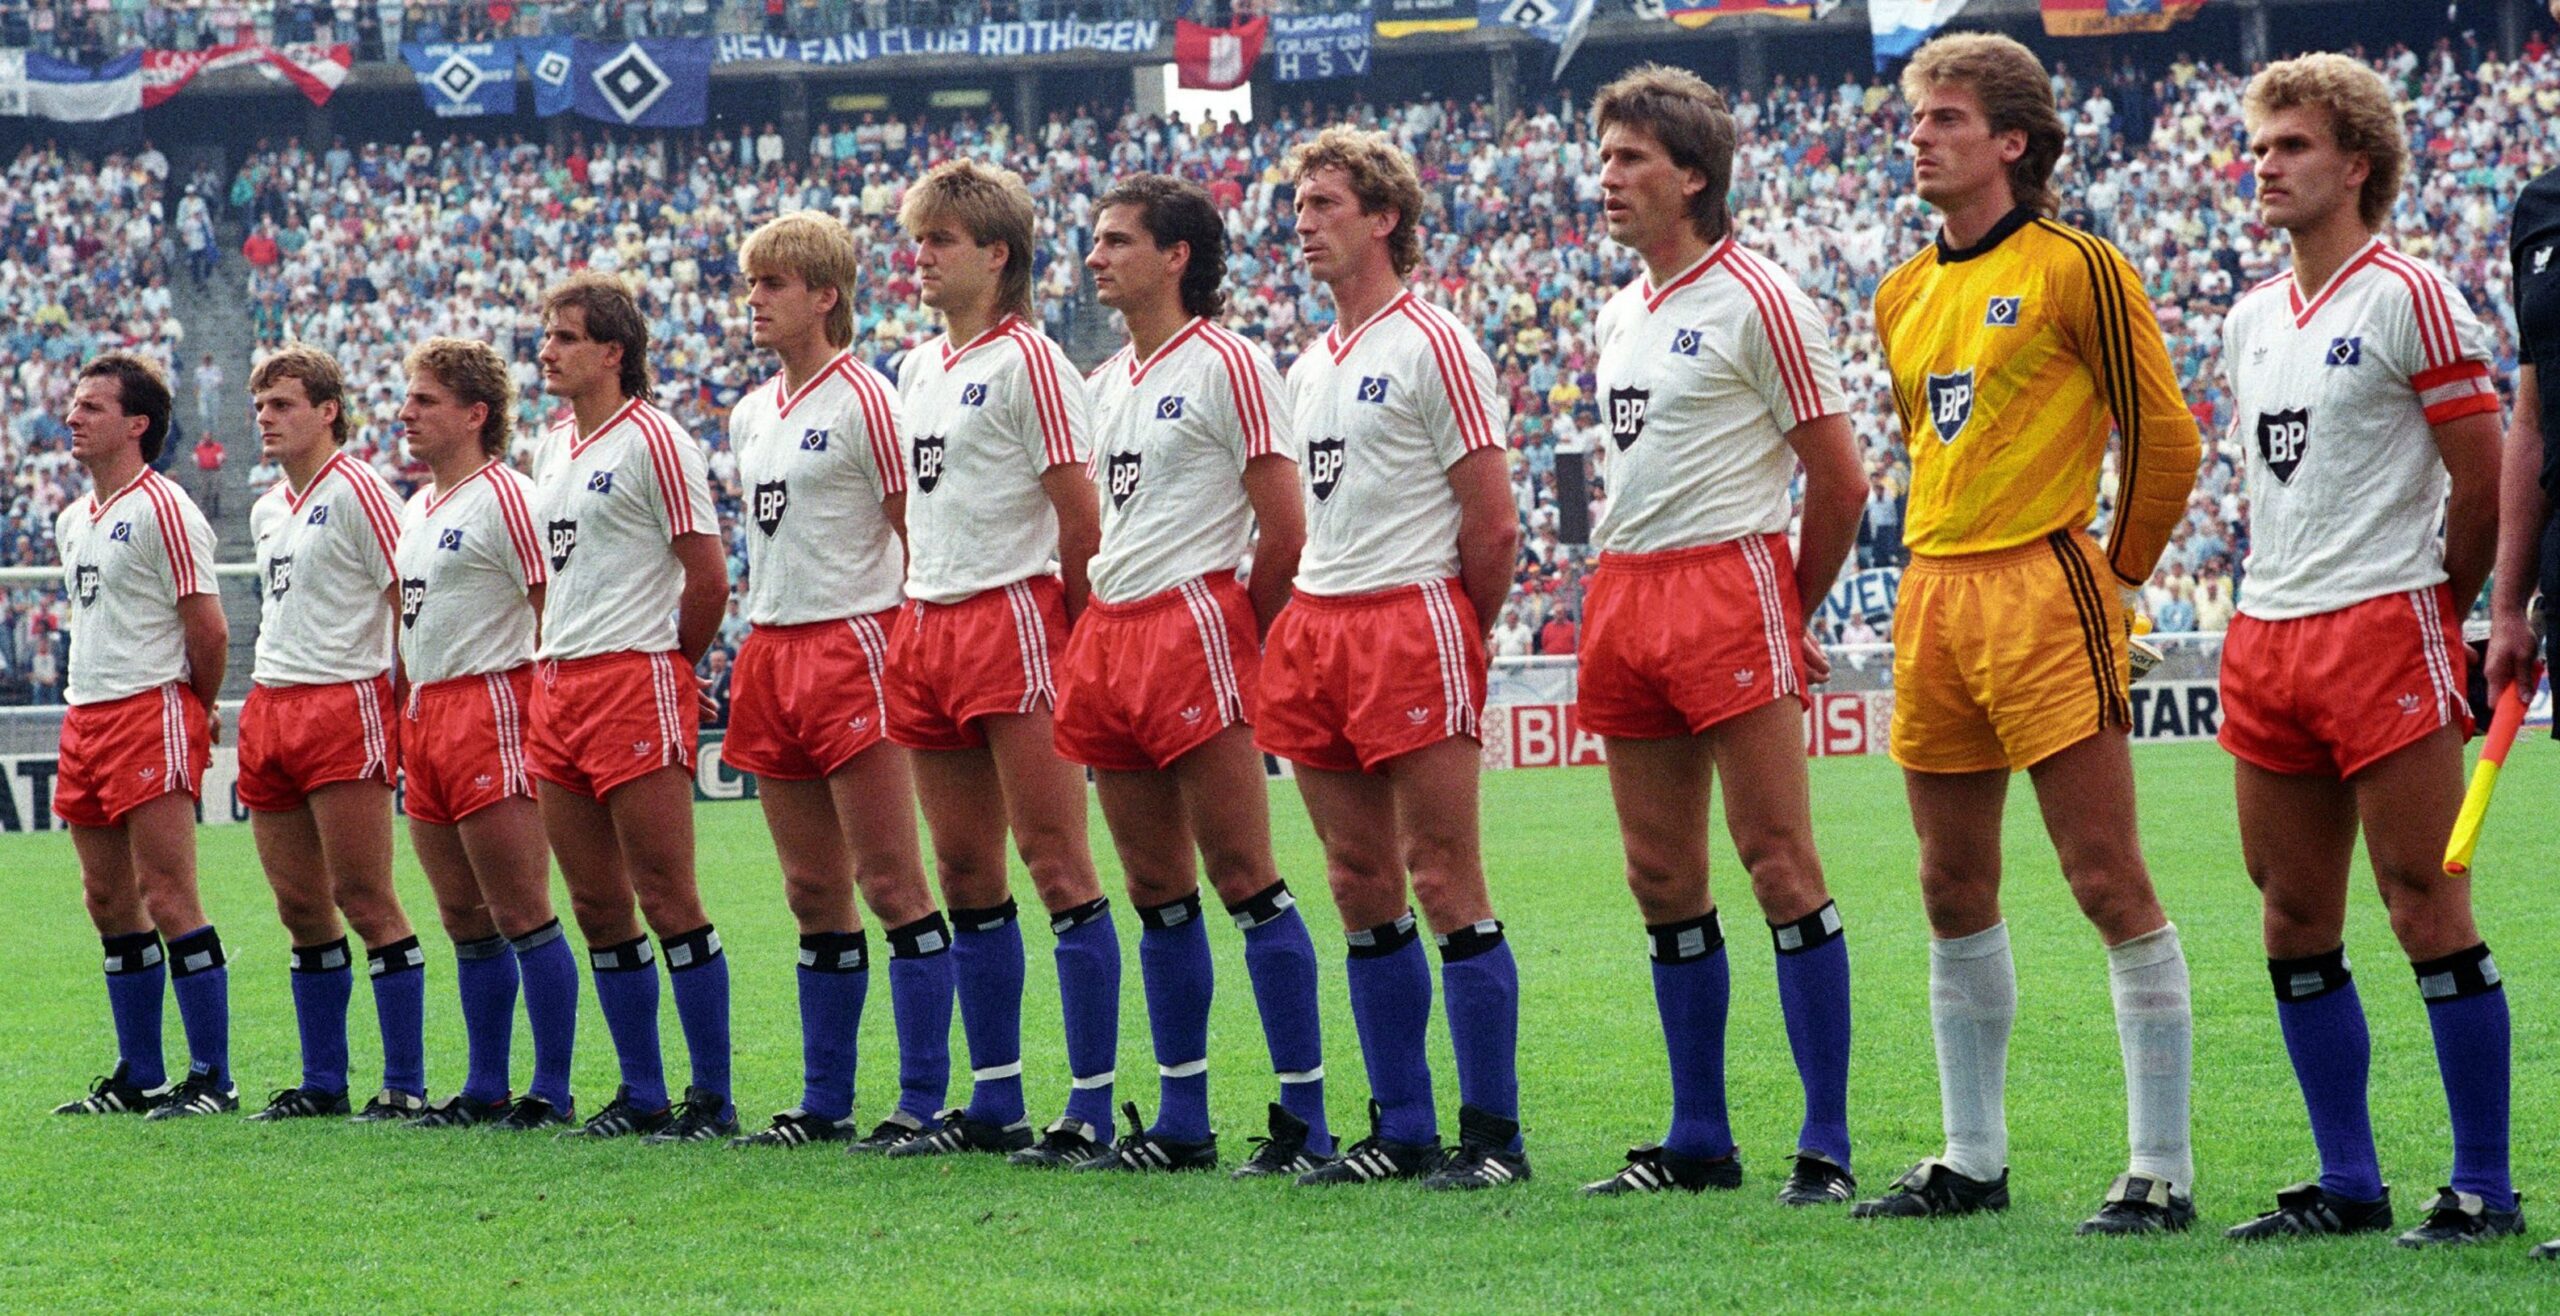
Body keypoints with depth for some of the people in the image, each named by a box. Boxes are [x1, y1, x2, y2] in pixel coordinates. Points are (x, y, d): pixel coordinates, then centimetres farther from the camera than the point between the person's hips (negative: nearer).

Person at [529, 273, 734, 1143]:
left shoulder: (652, 441, -8)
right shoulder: (555, 446, 16)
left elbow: (708, 577, -11)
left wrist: (664, 669, -1)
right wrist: (555, 662, 15)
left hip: (636, 682, -8)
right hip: (558, 683, 8)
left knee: (667, 898, -8)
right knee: (596, 905, 8)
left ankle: (711, 1097, -4)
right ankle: (641, 1094, 14)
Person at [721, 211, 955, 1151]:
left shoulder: (861, 399, -8)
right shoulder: (750, 415, 15)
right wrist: (758, 641, 16)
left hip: (852, 645, -8)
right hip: (770, 651, 8)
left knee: (888, 881, -8)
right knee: (813, 891, 9)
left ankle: (924, 1099, -6)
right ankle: (825, 1102, 13)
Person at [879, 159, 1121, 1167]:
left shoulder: (1026, 360, -8)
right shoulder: (918, 369, 16)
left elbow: (1080, 516, -11)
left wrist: (1068, 631, -8)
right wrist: (919, 614, 14)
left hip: (1014, 619, -8)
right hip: (929, 626, 8)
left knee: (1054, 860, -9)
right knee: (965, 872, 9)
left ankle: (1092, 1107, -10)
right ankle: (993, 1103, 13)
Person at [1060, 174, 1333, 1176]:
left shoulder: (1226, 365, -7)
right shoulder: (1107, 383, 17)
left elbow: (1285, 528, -10)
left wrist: (1234, 636, -3)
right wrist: (1098, 634, 13)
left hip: (1193, 627, -8)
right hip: (1109, 636, 8)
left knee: (1244, 879, -10)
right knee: (1155, 890, 9)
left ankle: (1305, 1118, -9)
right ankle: (1181, 1121, 14)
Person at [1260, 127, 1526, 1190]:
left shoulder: (1432, 345, -6)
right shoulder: (1309, 368, 17)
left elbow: (1492, 521, -8)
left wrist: (1457, 639, 0)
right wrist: (1311, 616, 14)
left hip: (1412, 622, -8)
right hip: (1316, 625, 8)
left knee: (1443, 882, -8)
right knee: (1361, 887, 7)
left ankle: (1491, 1132, -6)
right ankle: (1401, 1129, 11)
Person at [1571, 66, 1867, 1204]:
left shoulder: (1757, 300, -7)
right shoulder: (1619, 315, 16)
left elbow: (1840, 479, -5)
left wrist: (1792, 615, 3)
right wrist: (1618, 582, 17)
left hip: (1728, 583, -8)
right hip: (1623, 595, 8)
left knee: (1779, 861, -10)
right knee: (1662, 878, 8)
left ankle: (1825, 1144, -9)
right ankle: (1698, 1139, 15)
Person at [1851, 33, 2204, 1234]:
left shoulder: (2076, 269, -6)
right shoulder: (1903, 296, 15)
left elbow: (2164, 437, -5)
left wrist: (2112, 575, 2)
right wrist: (1947, 568, 18)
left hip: (2043, 590, -7)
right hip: (1932, 595, 7)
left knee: (2108, 881, -8)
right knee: (1954, 890, 10)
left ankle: (2163, 1171, -7)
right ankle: (1972, 1163, 19)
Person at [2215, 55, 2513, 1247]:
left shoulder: (2407, 298, -7)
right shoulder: (2250, 319, 15)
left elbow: (2484, 478, -6)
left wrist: (2434, 609, 3)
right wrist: (2276, 597, 14)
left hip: (2383, 629, -7)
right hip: (2267, 640, 7)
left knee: (2425, 906, -7)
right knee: (2295, 920, 7)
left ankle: (2483, 1185, -3)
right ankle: (2348, 1181, 14)